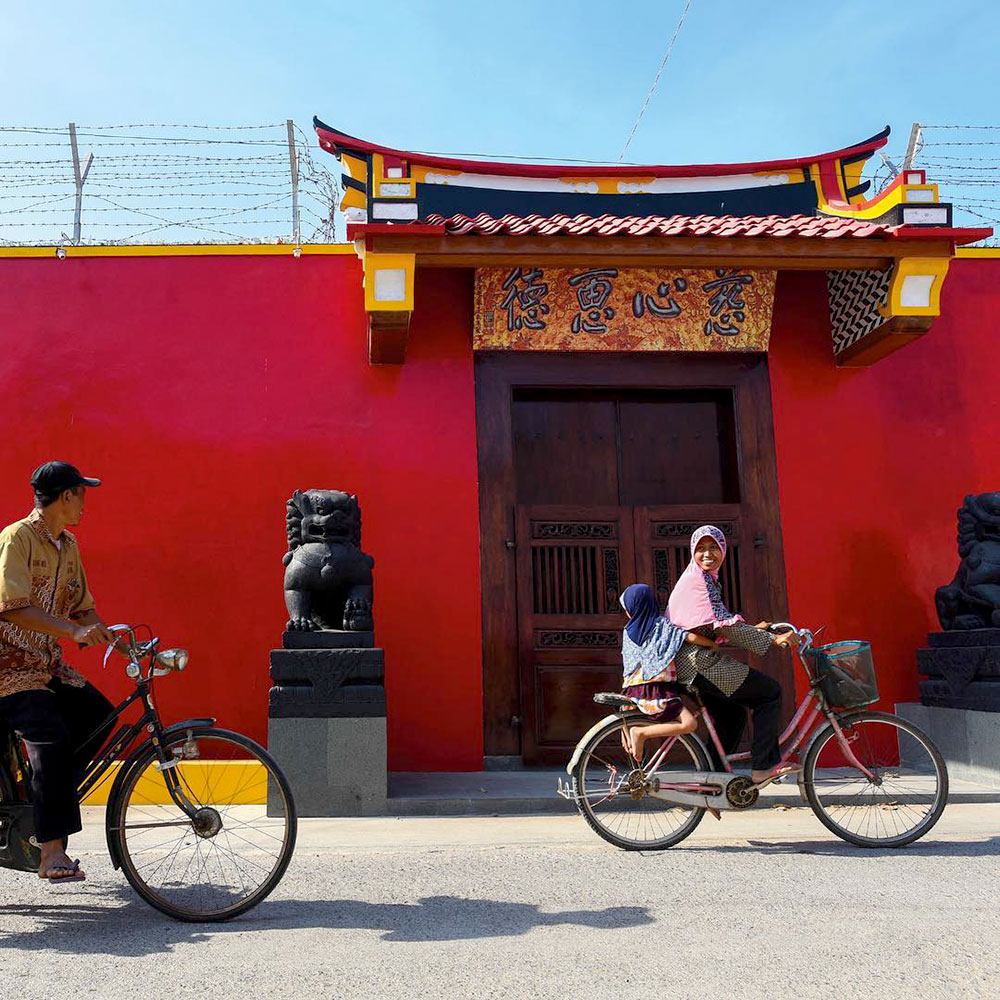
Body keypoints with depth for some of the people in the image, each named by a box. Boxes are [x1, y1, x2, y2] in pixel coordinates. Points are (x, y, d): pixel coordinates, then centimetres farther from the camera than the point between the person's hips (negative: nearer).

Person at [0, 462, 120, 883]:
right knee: (50, 735, -23)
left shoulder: (68, 545, 11)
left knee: (97, 714, -5)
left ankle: (40, 799, 9)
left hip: (46, 663, 8)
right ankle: (52, 852, -22)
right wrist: (74, 631, -34)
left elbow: (83, 608, 14)